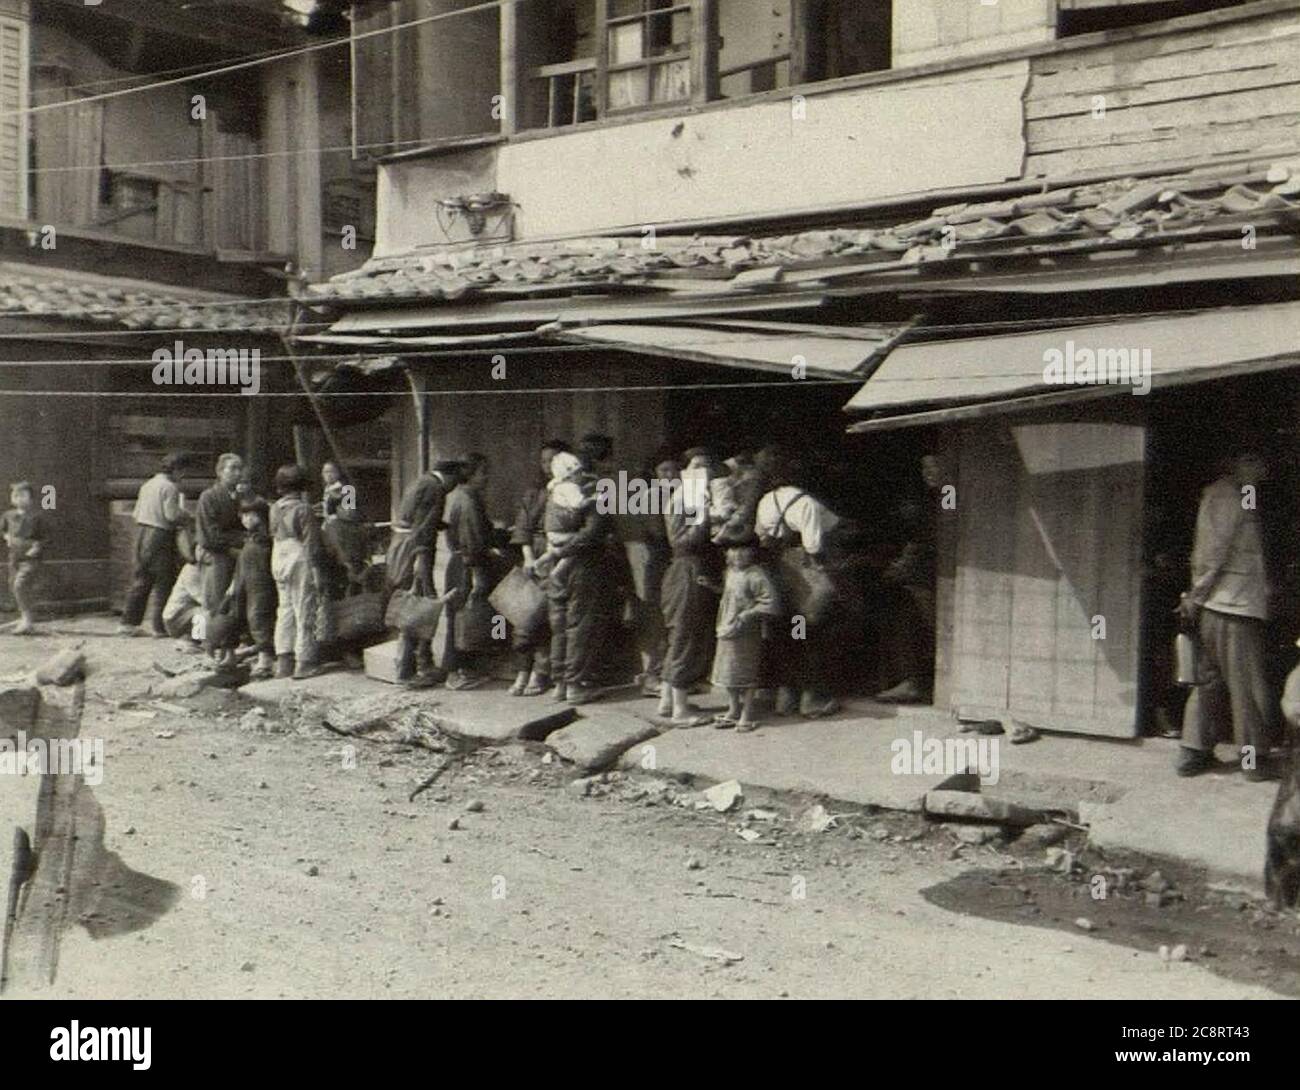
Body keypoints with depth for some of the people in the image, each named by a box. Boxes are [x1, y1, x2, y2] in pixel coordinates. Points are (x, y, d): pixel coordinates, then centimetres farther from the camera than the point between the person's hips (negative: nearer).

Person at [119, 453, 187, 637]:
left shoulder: (147, 485, 15)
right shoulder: (169, 487, -10)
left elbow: (136, 513, 17)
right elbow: (172, 515, -17)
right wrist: (182, 504, 0)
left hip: (141, 532, 8)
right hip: (160, 536, -8)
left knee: (140, 581, 12)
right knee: (164, 582, -1)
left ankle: (128, 622, 12)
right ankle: (159, 626, -1)